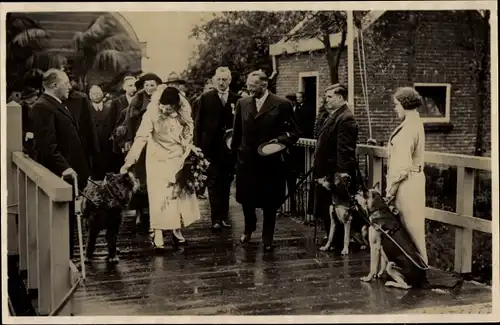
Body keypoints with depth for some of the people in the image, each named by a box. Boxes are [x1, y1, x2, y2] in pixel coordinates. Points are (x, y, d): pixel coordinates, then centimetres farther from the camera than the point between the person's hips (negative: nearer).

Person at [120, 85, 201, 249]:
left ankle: (176, 230, 19)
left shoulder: (184, 113, -11)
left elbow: (188, 137, 3)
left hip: (178, 159, 4)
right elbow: (141, 137, -28)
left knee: (180, 193, 7)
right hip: (158, 159, -4)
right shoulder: (152, 113, -22)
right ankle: (158, 234, -2)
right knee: (159, 195, -6)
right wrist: (129, 161, -34)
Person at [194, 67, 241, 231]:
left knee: (226, 182, 9)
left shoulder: (237, 99, 5)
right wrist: (198, 146, -5)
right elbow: (198, 123, 1)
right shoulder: (206, 98, 2)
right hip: (212, 147, -2)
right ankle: (216, 218, 0)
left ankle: (224, 216, 18)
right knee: (214, 182, -2)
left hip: (230, 148, 2)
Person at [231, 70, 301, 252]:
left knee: (269, 203, 8)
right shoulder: (242, 103, 4)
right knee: (246, 198, 13)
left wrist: (280, 140, -21)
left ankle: (267, 239, 25)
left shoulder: (282, 104, -7)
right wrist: (234, 150, 9)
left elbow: (294, 132, -4)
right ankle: (249, 227, 42)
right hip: (246, 160, 3)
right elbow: (237, 131, 13)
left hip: (270, 162, -3)